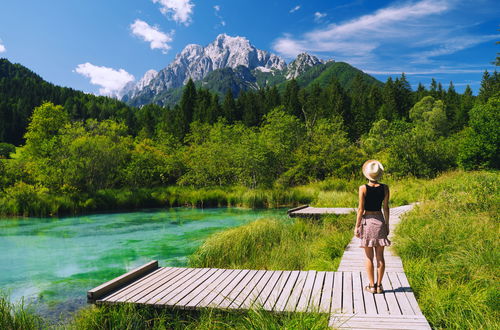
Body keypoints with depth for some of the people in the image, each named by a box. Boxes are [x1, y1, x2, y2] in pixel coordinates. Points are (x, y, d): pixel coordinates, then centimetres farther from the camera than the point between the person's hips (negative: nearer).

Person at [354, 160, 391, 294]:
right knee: (380, 256, 9)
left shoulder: (363, 188, -11)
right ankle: (379, 285, 15)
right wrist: (387, 225, 12)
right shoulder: (385, 188, -2)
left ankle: (372, 286, 10)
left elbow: (361, 209, -9)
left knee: (369, 257, 5)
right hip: (380, 221, 3)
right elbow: (386, 208, 3)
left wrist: (357, 226, -2)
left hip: (367, 221, -3)